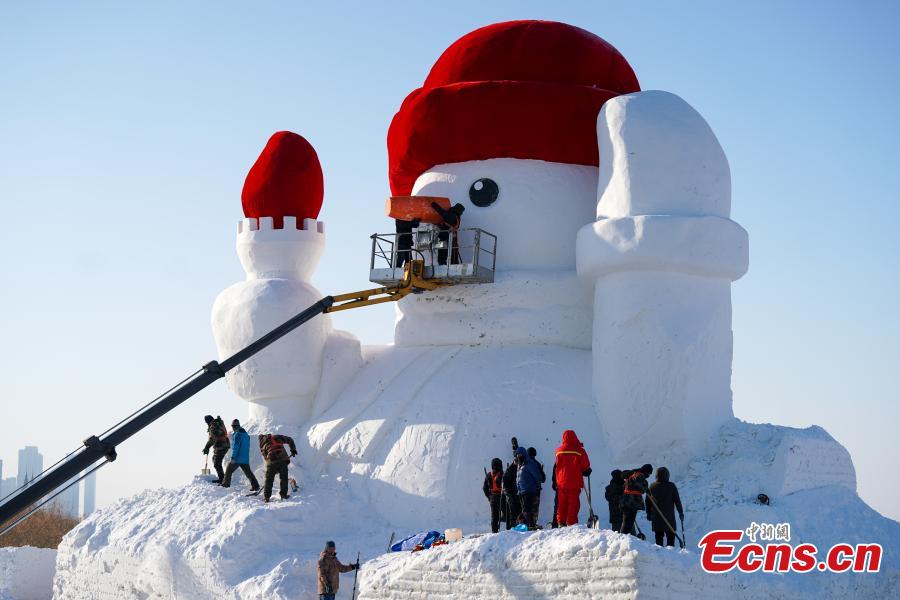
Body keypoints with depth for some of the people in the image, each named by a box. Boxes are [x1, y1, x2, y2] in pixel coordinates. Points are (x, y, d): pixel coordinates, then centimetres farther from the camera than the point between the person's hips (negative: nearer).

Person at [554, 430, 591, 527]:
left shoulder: (559, 451, 0)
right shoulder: (579, 451, -10)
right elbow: (586, 467, -2)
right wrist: (587, 472, 17)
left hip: (561, 482, 3)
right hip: (575, 482, -3)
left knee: (562, 503, 12)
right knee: (573, 503, 1)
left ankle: (561, 522, 9)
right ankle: (571, 522, -4)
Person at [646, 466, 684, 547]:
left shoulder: (652, 486, 2)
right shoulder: (671, 486, -6)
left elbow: (648, 501, 8)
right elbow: (677, 500, -2)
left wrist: (649, 513, 19)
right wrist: (681, 512, 7)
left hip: (656, 516, 3)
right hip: (669, 516, -3)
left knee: (658, 535, 8)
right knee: (670, 535, 2)